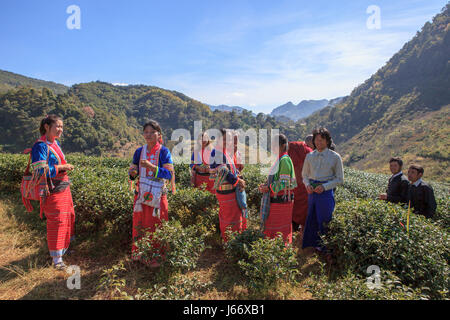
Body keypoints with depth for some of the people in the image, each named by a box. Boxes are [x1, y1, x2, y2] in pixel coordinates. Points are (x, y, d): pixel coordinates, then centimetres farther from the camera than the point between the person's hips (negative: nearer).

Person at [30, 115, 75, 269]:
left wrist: (65, 167, 7)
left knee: (68, 216, 18)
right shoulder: (40, 146, -15)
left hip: (63, 187, 9)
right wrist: (61, 167, -17)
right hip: (52, 191, -9)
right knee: (56, 221, -5)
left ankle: (63, 248, 37)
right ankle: (56, 259, 6)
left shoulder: (55, 143, 12)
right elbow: (41, 171, -22)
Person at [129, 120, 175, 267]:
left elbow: (169, 174, -16)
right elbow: (133, 171, 13)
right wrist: (133, 172, -11)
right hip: (142, 193, 4)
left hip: (157, 194, -4)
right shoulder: (139, 151, 6)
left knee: (156, 224, 2)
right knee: (140, 223, 11)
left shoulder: (163, 151, -7)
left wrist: (151, 167, -27)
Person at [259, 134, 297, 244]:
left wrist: (268, 188, -14)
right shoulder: (278, 159, 14)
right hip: (275, 199, 10)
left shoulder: (285, 160, -16)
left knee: (280, 231, 2)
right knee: (271, 226, 17)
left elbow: (284, 184, -21)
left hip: (281, 201, -10)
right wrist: (265, 185, 8)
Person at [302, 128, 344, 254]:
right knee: (311, 219, 9)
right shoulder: (309, 156, 7)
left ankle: (326, 247, 19)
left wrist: (324, 186, -15)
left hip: (326, 193, -4)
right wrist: (307, 184, -5)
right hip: (312, 192, 4)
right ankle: (315, 244, 26)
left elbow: (339, 179, -2)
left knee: (324, 220, 2)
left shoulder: (335, 157, -3)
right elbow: (304, 174, 16)